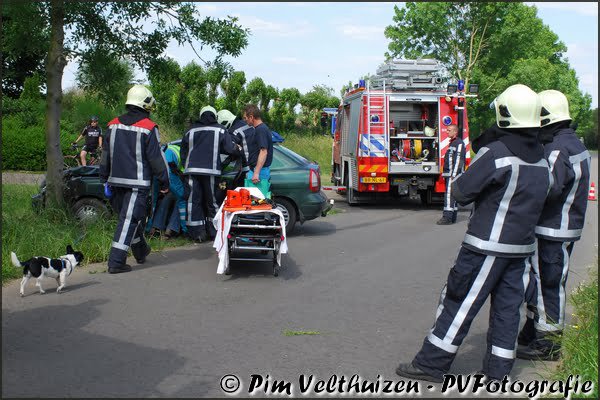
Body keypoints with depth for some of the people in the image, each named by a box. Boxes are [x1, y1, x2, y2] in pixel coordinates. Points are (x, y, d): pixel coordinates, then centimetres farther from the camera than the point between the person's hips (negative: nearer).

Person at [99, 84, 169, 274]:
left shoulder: (113, 125, 9)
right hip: (137, 183, -7)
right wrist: (164, 181, -1)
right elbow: (156, 158, -8)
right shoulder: (148, 128, -10)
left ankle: (141, 251, 36)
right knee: (129, 220, -5)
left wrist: (105, 178, 21)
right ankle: (116, 262, -8)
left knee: (129, 217, 19)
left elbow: (105, 155, 14)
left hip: (116, 181, 7)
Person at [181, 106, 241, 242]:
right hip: (210, 170, -2)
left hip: (192, 170, 2)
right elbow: (231, 148, 0)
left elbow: (183, 151, 17)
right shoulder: (220, 130, 7)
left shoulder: (191, 130, 15)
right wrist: (238, 150, 20)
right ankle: (214, 231, 12)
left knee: (193, 201, 4)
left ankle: (197, 233, 2)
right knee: (212, 201, 9)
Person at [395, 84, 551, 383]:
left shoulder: (496, 154, -17)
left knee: (459, 303, 1)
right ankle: (497, 372, 19)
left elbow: (461, 191, -14)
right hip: (522, 247, 7)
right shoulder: (541, 161, 7)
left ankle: (431, 364, 9)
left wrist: (458, 183, 10)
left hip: (487, 246, -7)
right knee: (507, 308, 11)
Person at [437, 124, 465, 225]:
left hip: (454, 174, -10)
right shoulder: (452, 143, 21)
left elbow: (458, 160, -18)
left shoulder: (459, 143, -10)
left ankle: (448, 217, -16)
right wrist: (446, 174, 21)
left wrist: (453, 175, -23)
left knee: (450, 195, -13)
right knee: (453, 195, 11)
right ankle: (452, 217, 14)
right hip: (449, 174, 10)